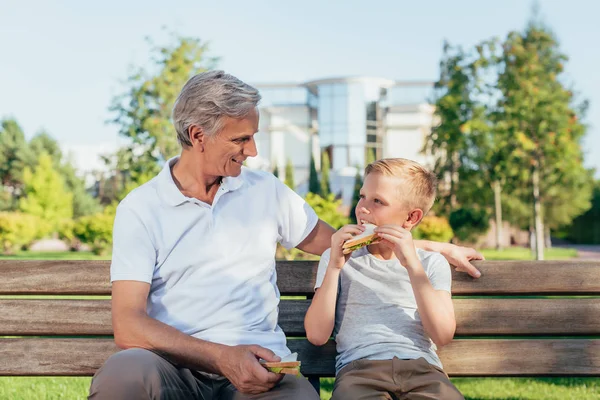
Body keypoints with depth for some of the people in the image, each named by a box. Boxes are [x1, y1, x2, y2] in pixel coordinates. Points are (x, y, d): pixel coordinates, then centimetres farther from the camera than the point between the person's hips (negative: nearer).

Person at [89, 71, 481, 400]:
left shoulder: (267, 190, 14)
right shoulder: (140, 208, 2)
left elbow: (334, 241, 28)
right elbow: (128, 325, -7)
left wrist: (434, 246, 26)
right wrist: (221, 356, -22)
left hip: (257, 368, 2)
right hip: (177, 367, -1)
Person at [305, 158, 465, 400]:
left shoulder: (432, 263, 16)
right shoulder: (338, 258, 17)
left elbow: (443, 335, -1)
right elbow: (317, 335, 5)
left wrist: (412, 264, -6)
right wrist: (334, 267, -3)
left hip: (420, 367, 0)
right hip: (359, 368, 0)